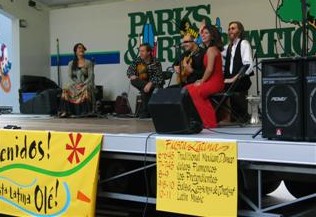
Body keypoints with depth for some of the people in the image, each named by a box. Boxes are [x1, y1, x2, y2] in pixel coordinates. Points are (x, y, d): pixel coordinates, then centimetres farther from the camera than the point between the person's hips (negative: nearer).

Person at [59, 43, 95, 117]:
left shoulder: (88, 63, 8)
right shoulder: (71, 63, 14)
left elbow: (91, 76, 0)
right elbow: (70, 76, 6)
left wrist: (83, 84, -16)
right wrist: (75, 84, -13)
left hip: (86, 84, -2)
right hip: (74, 84, 2)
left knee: (86, 90, -39)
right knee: (66, 90, -30)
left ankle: (85, 112, -41)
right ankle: (65, 111, -34)